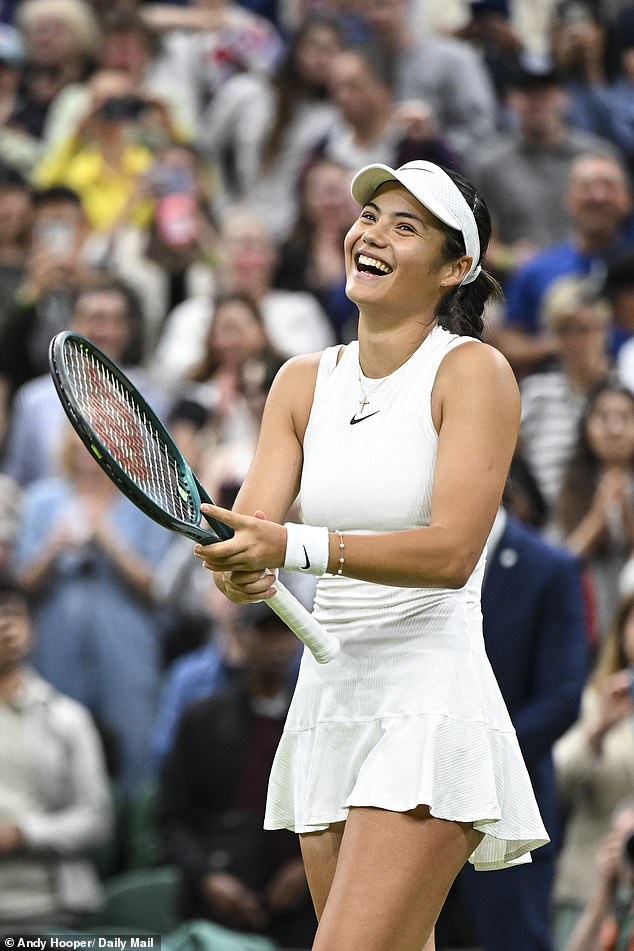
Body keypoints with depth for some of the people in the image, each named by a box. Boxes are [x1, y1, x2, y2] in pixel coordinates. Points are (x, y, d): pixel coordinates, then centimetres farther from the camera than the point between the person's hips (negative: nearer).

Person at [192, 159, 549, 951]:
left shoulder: (474, 372, -7)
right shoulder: (303, 381, 10)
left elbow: (452, 551, -19)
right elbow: (250, 523, 1)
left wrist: (295, 547, -31)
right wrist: (236, 566, -24)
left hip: (430, 705, -6)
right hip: (327, 699, 6)